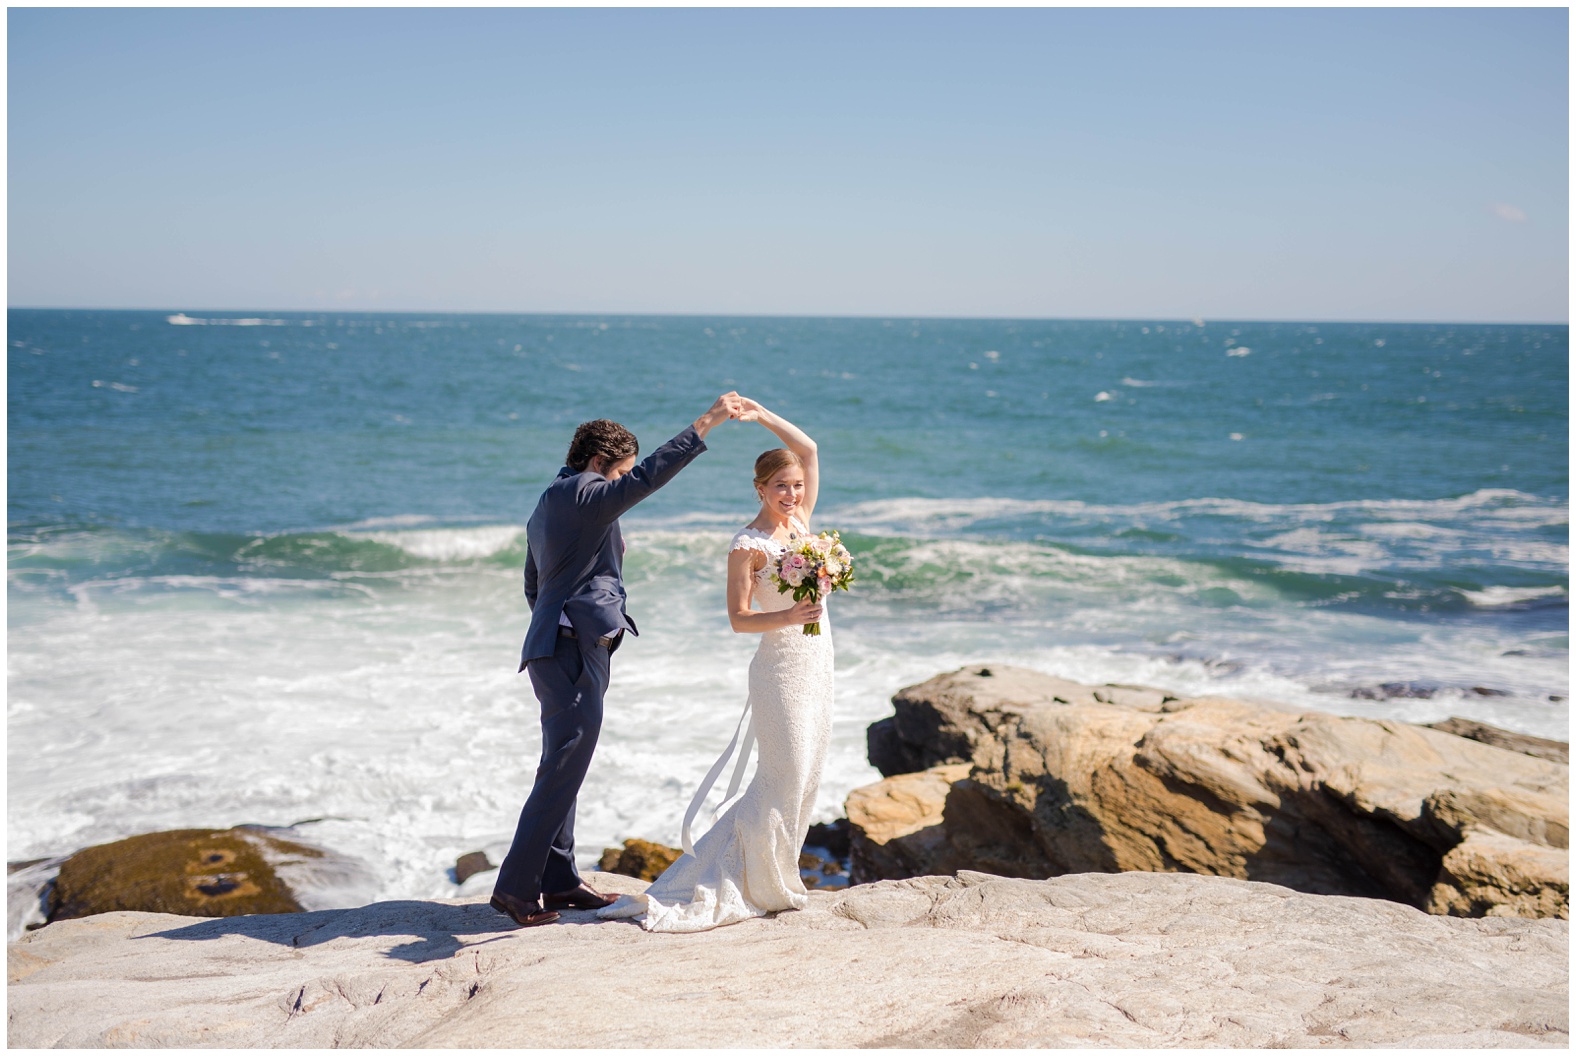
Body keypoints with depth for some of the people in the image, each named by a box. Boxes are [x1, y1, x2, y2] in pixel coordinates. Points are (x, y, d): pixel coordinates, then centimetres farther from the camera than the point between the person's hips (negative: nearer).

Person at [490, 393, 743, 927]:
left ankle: (557, 879, 20)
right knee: (564, 768, -10)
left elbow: (534, 586, 26)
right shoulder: (580, 495, -11)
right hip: (574, 651, -11)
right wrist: (708, 421, -21)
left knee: (561, 767, 14)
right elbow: (650, 475, -22)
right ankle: (515, 886, -8)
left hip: (556, 649, 11)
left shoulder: (545, 509, 20)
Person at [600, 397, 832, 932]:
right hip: (780, 668, -7)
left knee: (803, 777, 10)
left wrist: (761, 415, 2)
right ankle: (757, 884, 3)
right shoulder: (747, 545, -11)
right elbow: (738, 618, -13)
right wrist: (786, 617, -27)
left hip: (815, 665, 8)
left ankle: (775, 878, 20)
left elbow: (808, 449, 10)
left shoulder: (801, 520, 8)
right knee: (784, 777, -7)